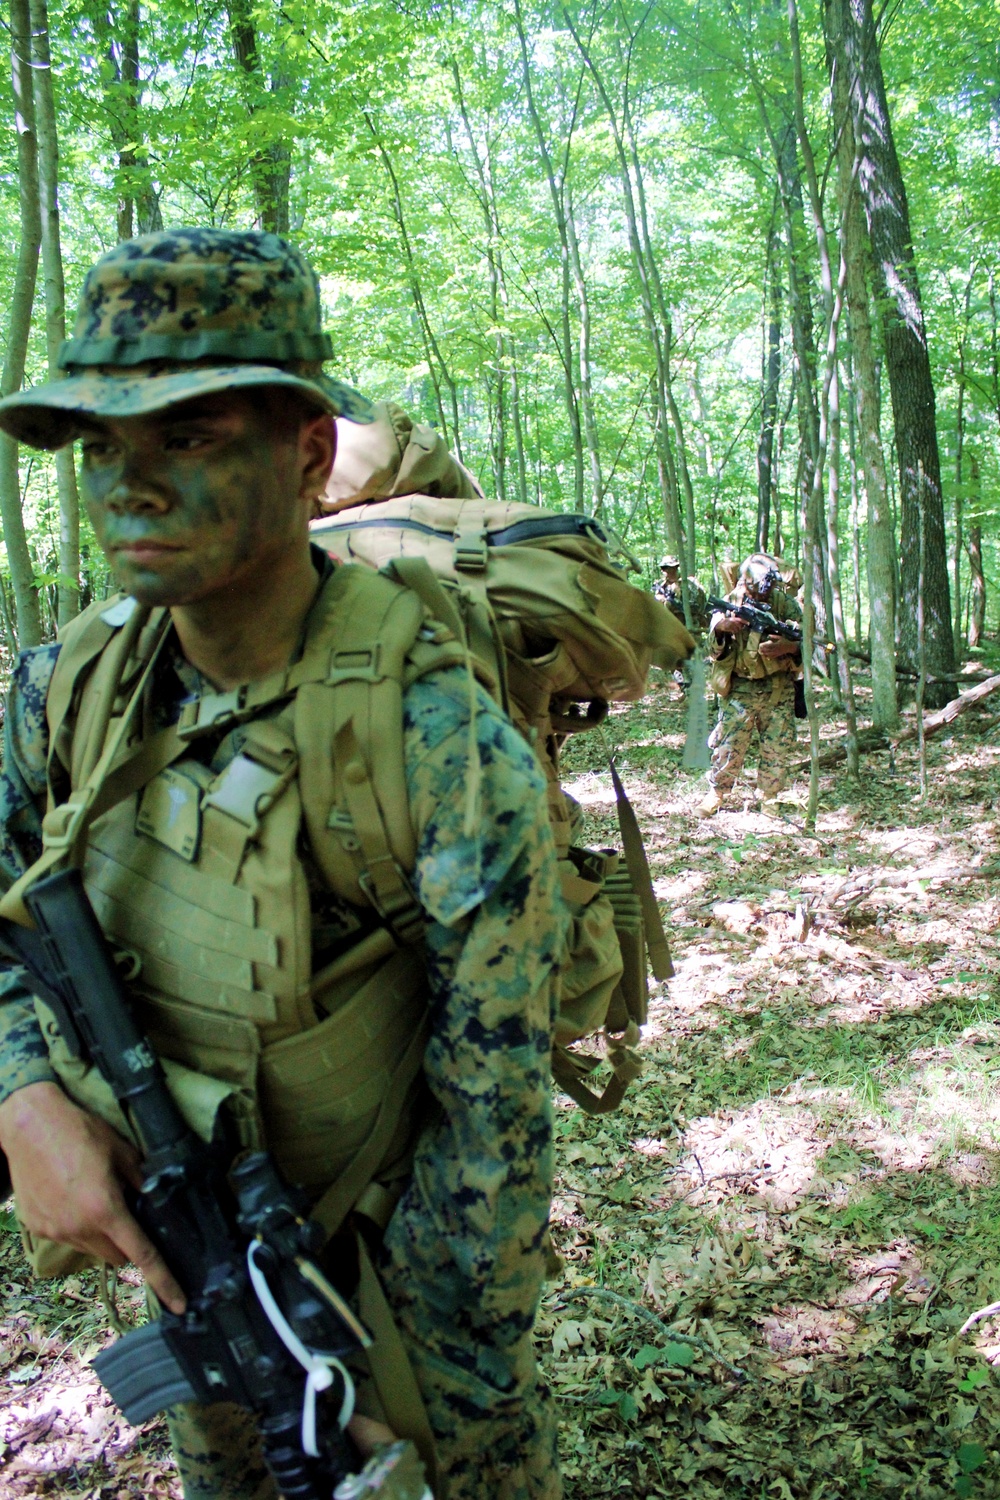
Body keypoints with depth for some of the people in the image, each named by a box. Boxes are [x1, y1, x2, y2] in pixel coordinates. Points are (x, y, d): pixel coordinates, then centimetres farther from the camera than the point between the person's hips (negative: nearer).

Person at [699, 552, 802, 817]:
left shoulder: (786, 604, 0)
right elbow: (714, 649, -9)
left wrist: (787, 646, -24)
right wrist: (721, 628, -31)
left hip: (779, 690, 1)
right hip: (739, 690, -1)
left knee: (778, 748, 4)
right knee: (728, 746, -2)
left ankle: (769, 797, 20)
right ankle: (716, 792, 16)